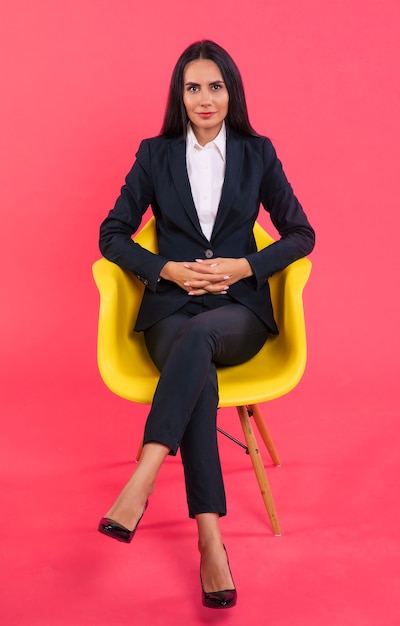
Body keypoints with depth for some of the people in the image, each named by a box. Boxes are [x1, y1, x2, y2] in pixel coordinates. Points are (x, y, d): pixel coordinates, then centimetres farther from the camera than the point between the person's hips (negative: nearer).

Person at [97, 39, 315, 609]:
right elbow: (112, 235, 8)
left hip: (240, 308, 0)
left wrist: (245, 266, -8)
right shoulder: (155, 155, 8)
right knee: (197, 370, -35)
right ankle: (211, 542, -38)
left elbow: (301, 234, 9)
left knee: (198, 336, -38)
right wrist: (167, 269, -9)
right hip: (171, 305, 0)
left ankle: (140, 486, -44)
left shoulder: (258, 153, 8)